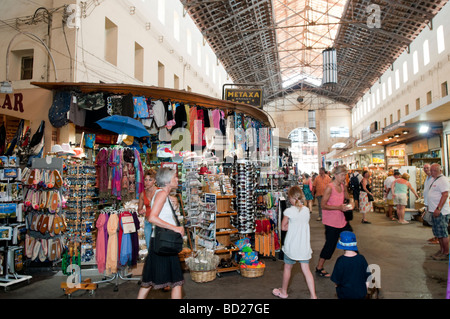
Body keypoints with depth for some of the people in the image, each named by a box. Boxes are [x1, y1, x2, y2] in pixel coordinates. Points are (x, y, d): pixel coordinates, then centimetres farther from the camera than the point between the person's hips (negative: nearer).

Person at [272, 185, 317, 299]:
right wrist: (295, 226, 2)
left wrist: (290, 226, 3)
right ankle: (313, 295, 11)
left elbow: (283, 227, -7)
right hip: (304, 245, 4)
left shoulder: (289, 211, -16)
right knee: (306, 270, 10)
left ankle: (283, 292, 31)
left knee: (287, 268, 14)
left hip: (292, 246, -4)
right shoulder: (306, 210, -1)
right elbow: (304, 224, 10)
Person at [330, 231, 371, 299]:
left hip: (345, 294, -3)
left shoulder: (340, 260, -19)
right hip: (361, 294, 3)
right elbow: (367, 278, 0)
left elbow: (336, 281, -13)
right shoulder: (361, 258, -10)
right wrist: (365, 292, 14)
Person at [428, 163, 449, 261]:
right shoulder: (434, 180, 16)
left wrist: (438, 209, -25)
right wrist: (429, 207, 21)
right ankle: (441, 250, 24)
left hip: (441, 212, -10)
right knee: (438, 232, 15)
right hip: (435, 211, 10)